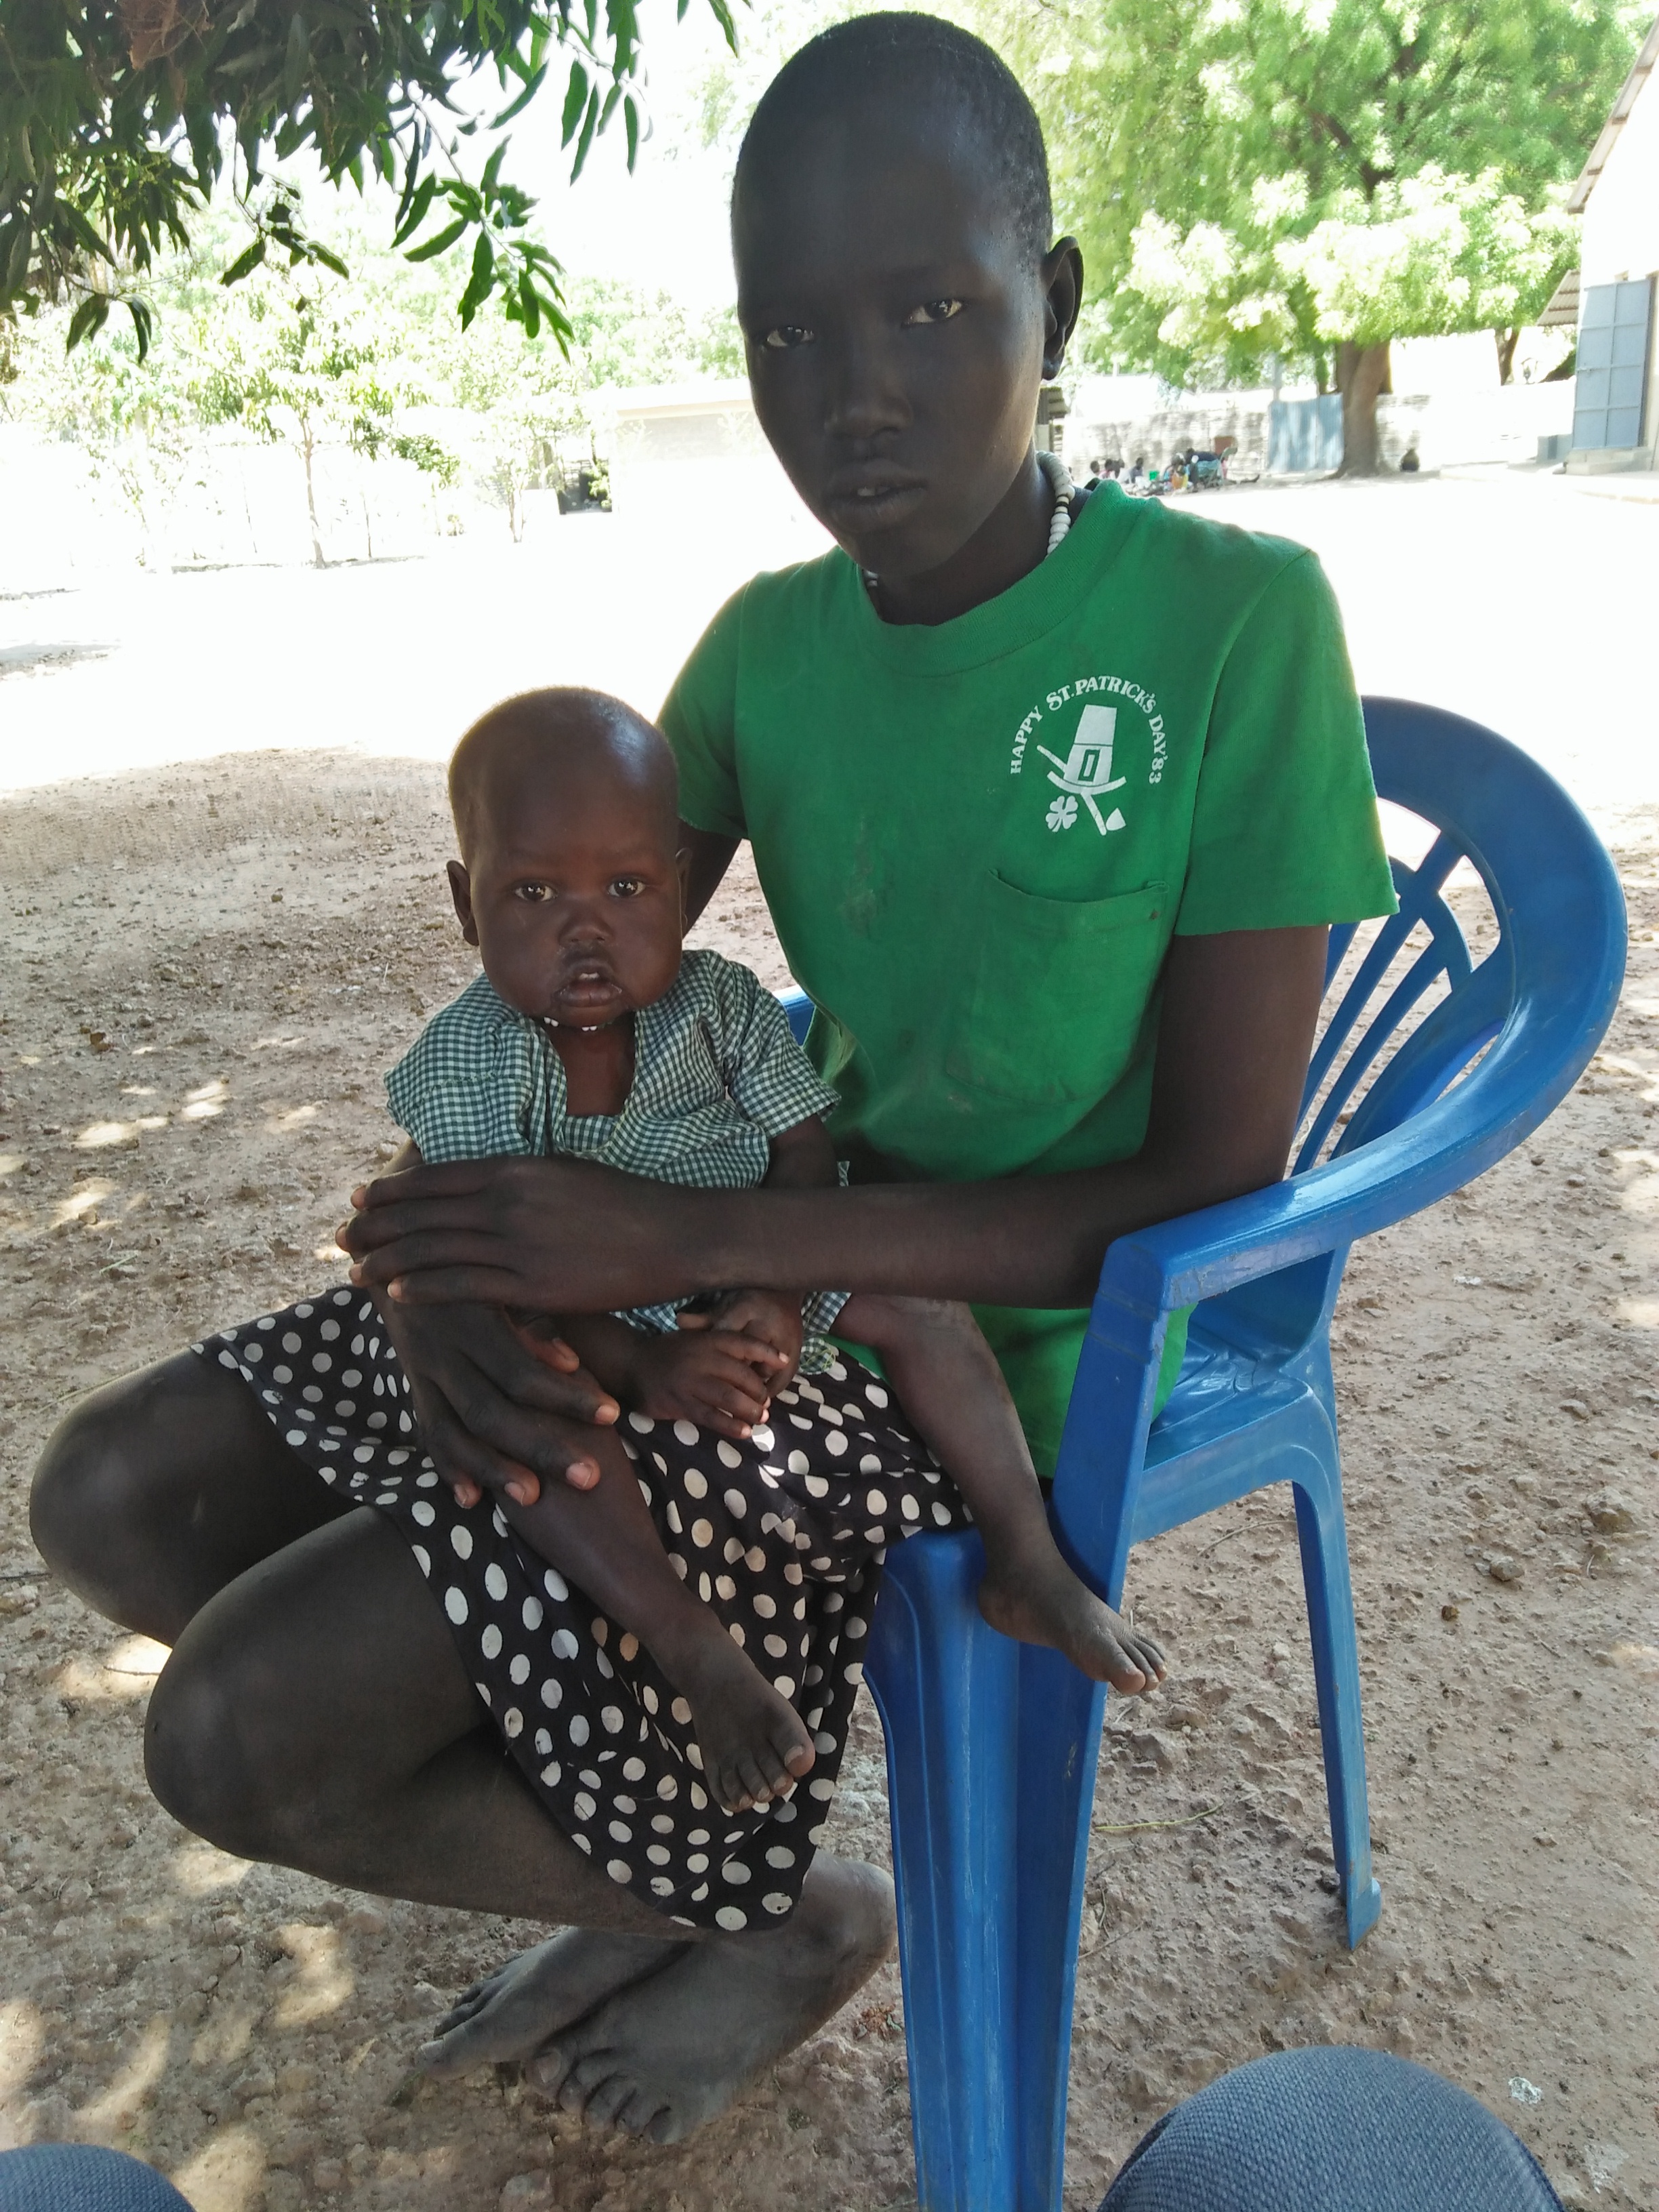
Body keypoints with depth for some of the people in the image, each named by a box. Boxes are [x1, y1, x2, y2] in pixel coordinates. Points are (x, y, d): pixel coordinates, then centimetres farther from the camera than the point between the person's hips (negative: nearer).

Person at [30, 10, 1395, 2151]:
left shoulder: (1234, 620, -16)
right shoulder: (764, 648, 1)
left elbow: (1216, 1184, -18)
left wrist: (681, 1236, -25)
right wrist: (428, 1263, -16)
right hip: (756, 1276, 7)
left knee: (234, 1728, -14)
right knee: (114, 1498, 2)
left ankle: (778, 1907, 11)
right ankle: (647, 1865, 16)